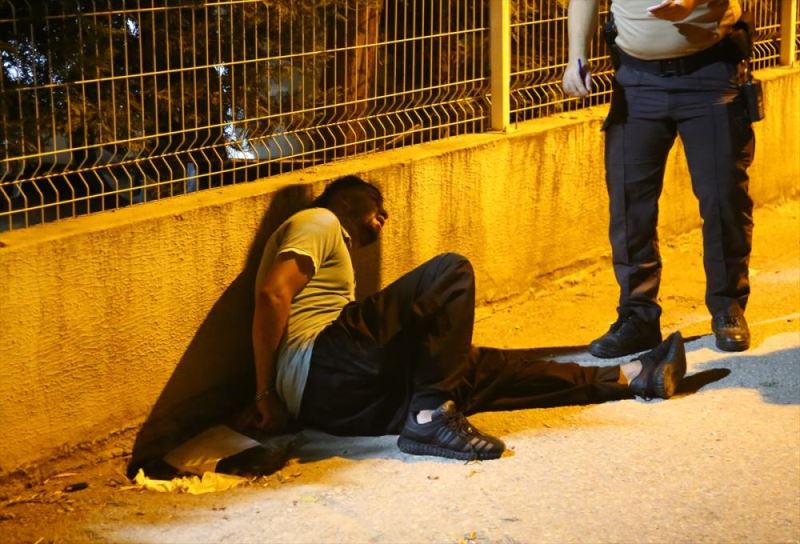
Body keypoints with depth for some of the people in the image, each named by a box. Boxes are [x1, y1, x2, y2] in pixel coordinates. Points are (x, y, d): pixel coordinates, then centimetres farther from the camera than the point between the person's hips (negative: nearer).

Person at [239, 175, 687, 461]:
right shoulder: (320, 222, 4)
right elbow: (272, 296, -11)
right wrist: (266, 395, -12)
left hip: (340, 404, 10)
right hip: (320, 369, -10)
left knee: (482, 367, 14)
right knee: (452, 273, -15)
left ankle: (629, 378, 21)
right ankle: (432, 417, -24)